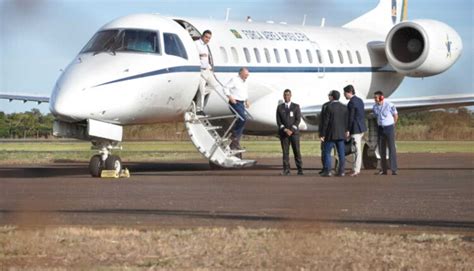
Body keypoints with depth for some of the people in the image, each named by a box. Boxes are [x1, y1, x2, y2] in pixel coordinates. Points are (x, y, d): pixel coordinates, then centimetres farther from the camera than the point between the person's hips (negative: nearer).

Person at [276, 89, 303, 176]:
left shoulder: (296, 106, 4)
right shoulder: (280, 107, 8)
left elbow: (298, 120, -3)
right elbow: (278, 121, 2)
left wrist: (291, 130, -13)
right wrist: (285, 130, -12)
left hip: (294, 132, -1)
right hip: (283, 133, 1)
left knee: (297, 151, -4)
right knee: (285, 152, -3)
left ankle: (300, 170, -1)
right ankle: (286, 170, -3)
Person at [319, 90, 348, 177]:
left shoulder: (329, 107, -11)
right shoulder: (344, 107, 5)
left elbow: (325, 122, -11)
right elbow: (346, 122, 7)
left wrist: (322, 135, -7)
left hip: (331, 134, -5)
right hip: (341, 134, 5)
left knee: (327, 152, 1)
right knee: (341, 153, 5)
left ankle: (327, 171, -5)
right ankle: (341, 171, 2)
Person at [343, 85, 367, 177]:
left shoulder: (351, 103, -16)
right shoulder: (360, 100, 13)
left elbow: (350, 117, -19)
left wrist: (348, 130, -15)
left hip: (355, 129, -9)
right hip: (361, 128, 9)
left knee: (357, 149, -7)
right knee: (358, 149, 13)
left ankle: (356, 170, -5)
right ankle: (357, 169, 17)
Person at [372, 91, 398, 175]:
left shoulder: (389, 105, -13)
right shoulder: (375, 107, 3)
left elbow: (395, 116, -1)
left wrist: (391, 126, 7)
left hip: (389, 128, -5)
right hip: (380, 129, 5)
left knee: (391, 148, -8)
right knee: (381, 149, 5)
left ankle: (394, 169, -10)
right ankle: (383, 170, 11)